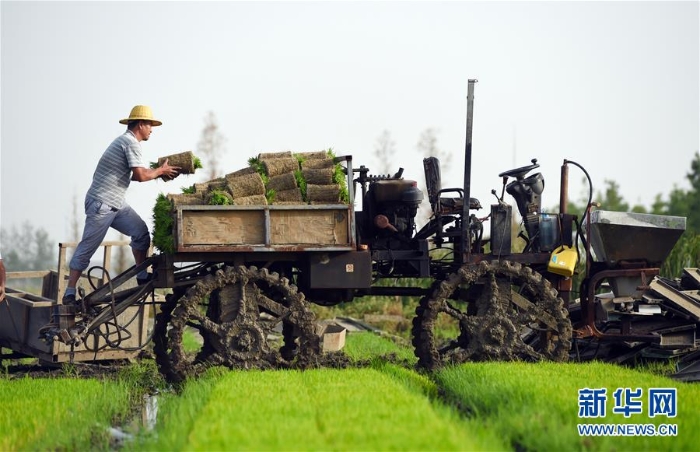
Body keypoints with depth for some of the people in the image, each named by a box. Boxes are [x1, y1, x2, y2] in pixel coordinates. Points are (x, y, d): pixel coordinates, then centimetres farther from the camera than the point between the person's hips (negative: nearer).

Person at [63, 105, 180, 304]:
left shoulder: (124, 141, 18)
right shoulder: (131, 143, -13)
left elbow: (134, 175, 18)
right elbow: (140, 175, -20)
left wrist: (158, 172, 12)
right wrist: (161, 171, -4)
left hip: (117, 204, 10)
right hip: (101, 204, -10)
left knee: (141, 233, 5)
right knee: (87, 248, -7)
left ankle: (142, 277, 12)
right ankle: (69, 293, -5)